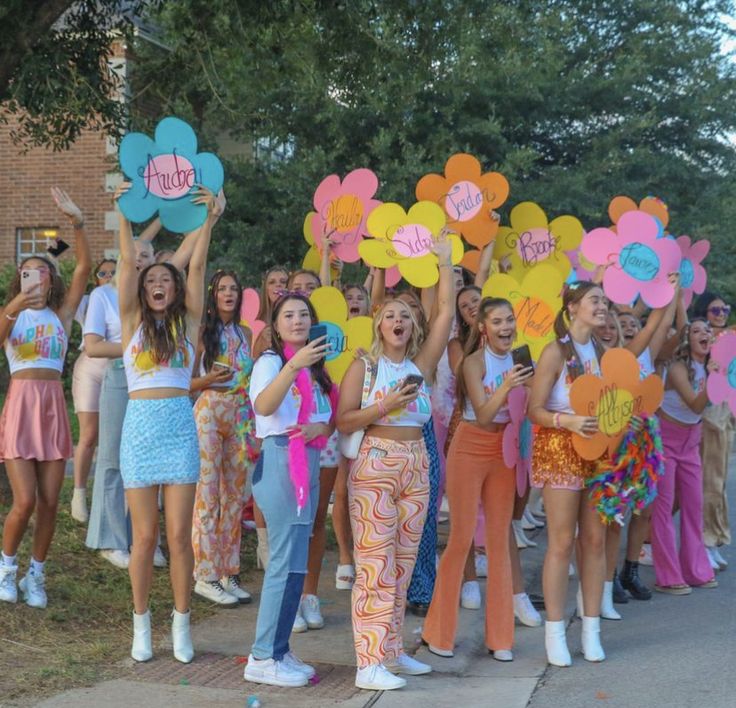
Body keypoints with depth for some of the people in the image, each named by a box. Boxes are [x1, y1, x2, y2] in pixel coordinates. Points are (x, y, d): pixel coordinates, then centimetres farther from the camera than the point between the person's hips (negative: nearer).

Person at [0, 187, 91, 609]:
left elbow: (85, 268, -3)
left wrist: (78, 222, -13)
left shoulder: (61, 314, 9)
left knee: (49, 502, 2)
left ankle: (36, 575, 18)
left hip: (54, 406, 2)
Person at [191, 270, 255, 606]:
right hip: (210, 412, -5)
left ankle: (229, 572, 15)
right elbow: (187, 381, -3)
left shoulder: (244, 333, 12)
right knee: (208, 494, -5)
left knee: (235, 494, 7)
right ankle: (206, 575, 1)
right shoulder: (203, 332, -3)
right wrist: (209, 380, -22)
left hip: (240, 415, 5)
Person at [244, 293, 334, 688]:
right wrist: (293, 364, -38)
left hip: (309, 463, 8)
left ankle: (278, 651, 17)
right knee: (286, 562, -10)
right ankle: (263, 659, -5)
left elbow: (330, 418, 13)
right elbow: (263, 407, -26)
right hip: (281, 460, -8)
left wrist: (320, 427, -10)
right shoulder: (270, 361, -6)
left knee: (294, 563, 10)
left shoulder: (315, 367, 17)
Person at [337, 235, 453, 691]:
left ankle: (391, 650, 17)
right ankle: (369, 664, -8)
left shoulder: (421, 364, 8)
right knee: (376, 567, -8)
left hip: (416, 468, 5)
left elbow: (447, 312, 2)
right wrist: (385, 405, -18)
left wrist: (445, 261, 3)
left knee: (402, 567, 9)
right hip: (376, 467, -5)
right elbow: (343, 421, -7)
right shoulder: (364, 367, -1)